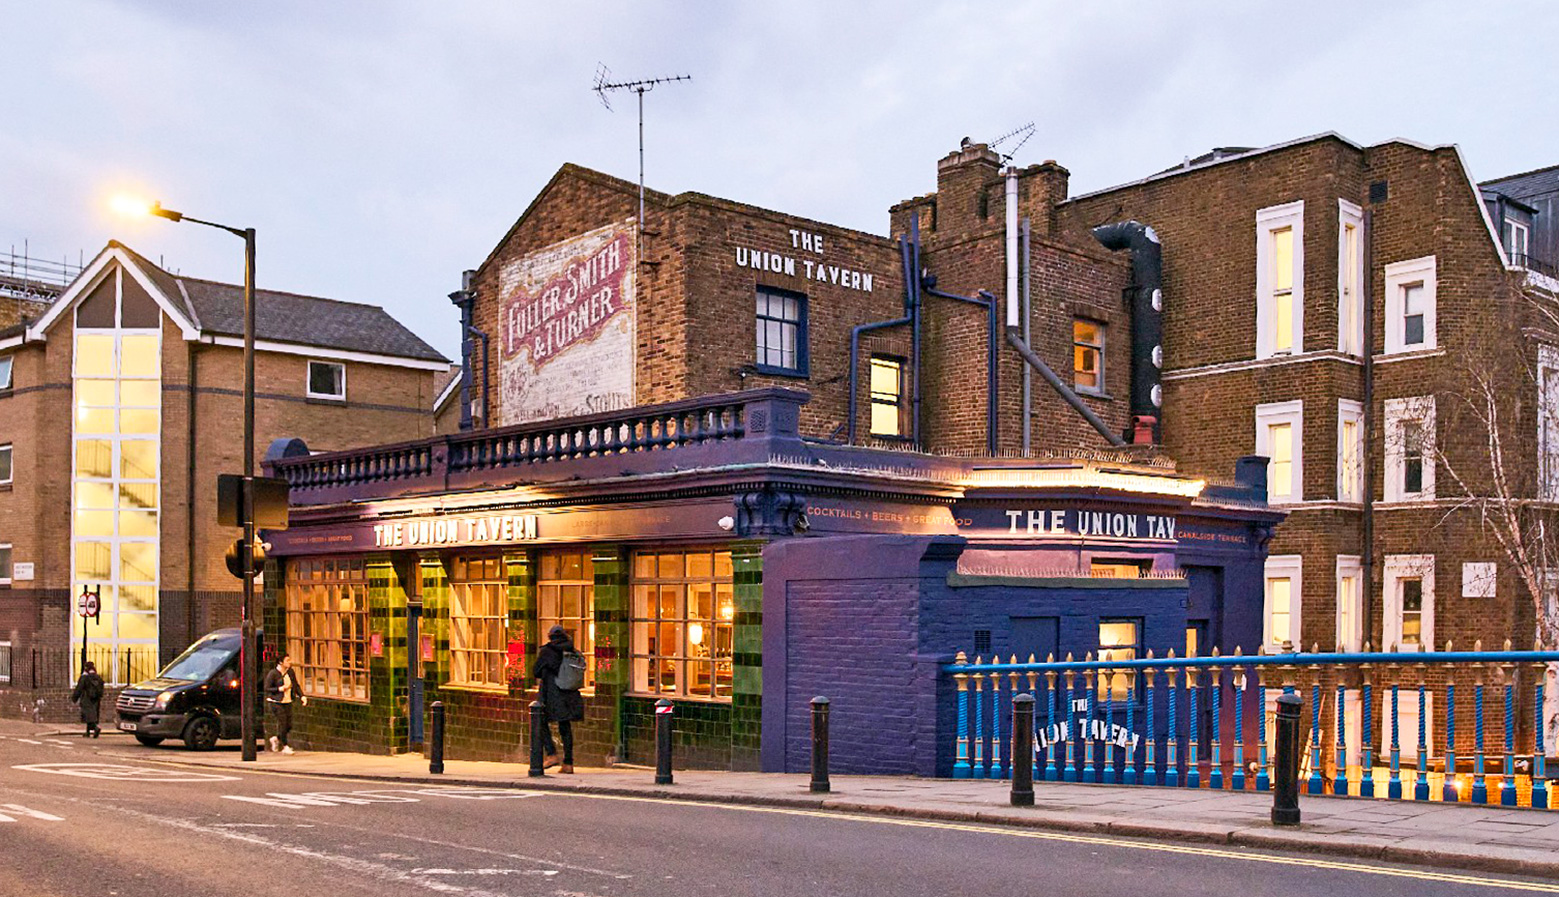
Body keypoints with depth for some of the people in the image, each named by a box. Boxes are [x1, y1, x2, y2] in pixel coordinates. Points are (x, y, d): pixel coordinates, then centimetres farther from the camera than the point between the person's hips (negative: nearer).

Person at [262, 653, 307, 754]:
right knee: (282, 723, -10)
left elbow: (296, 686, 12)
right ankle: (285, 747, 2)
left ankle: (276, 738, 31)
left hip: (287, 702, 6)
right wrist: (280, 689, -22)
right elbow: (266, 689, -11)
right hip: (276, 703, -6)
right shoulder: (273, 674, -11)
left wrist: (302, 696, -2)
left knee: (289, 725, 4)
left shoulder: (291, 672, 6)